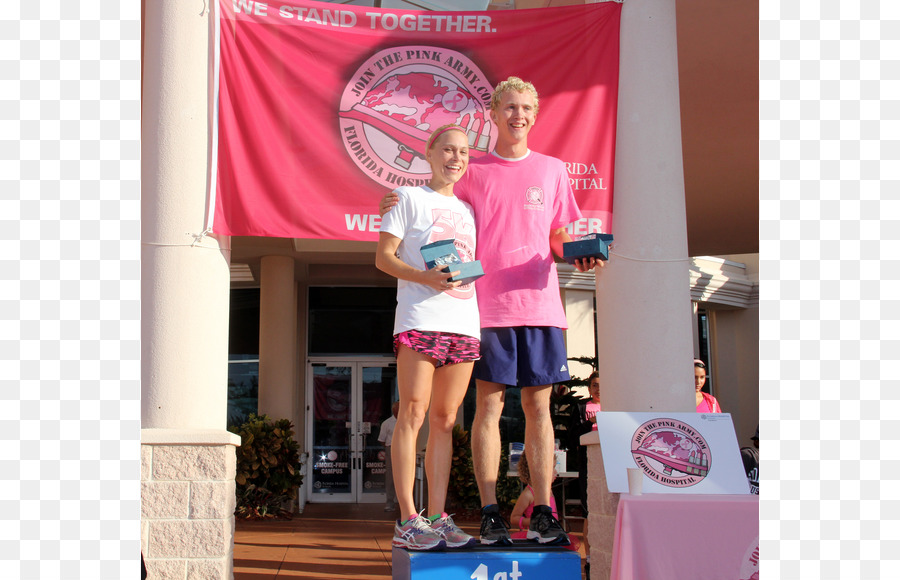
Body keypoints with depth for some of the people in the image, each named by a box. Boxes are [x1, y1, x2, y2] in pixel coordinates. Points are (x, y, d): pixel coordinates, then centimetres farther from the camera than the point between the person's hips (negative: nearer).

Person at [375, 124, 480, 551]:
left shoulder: (467, 209, 24)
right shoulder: (408, 197, 7)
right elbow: (383, 257, -1)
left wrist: (471, 274, 4)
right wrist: (424, 277, -16)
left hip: (464, 323, 6)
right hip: (419, 318, -5)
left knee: (445, 420, 4)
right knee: (413, 413, -10)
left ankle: (437, 518, 6)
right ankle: (408, 520, -9)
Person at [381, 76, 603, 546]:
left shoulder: (552, 170, 14)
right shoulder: (472, 172, 9)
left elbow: (560, 237, 17)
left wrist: (579, 256, -4)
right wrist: (396, 206, -4)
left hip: (541, 303, 2)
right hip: (489, 306, -2)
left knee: (539, 407, 2)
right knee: (489, 406, -3)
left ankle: (543, 513, 6)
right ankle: (490, 514, 2)